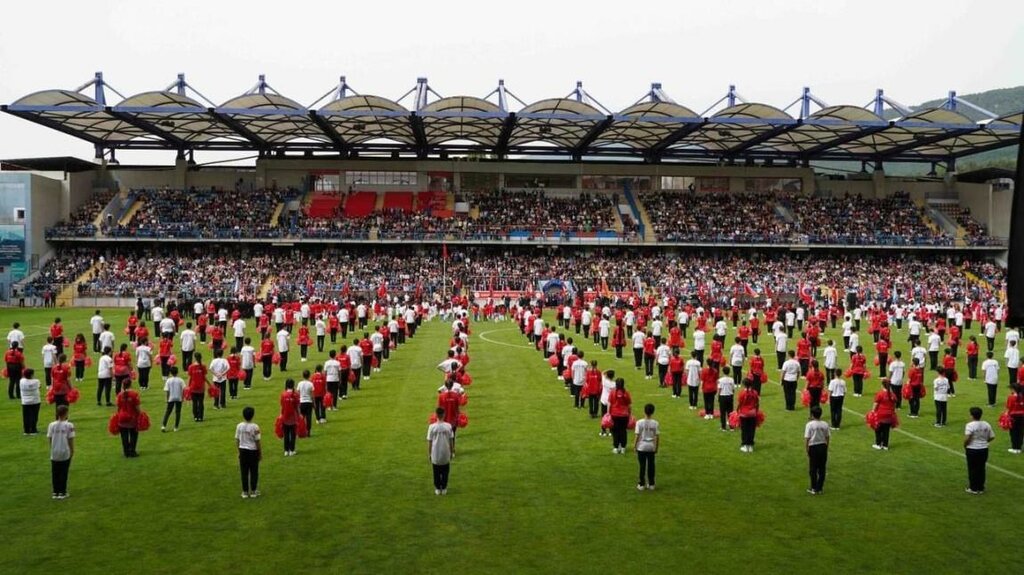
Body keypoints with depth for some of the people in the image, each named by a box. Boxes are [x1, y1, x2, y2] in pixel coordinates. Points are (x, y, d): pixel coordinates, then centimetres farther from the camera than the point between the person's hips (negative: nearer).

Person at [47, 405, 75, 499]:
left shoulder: (51, 425, -3)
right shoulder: (69, 425, -11)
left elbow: (50, 439, 1)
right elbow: (71, 439, -8)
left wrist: (52, 449, 15)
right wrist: (72, 451, 3)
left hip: (54, 453, 2)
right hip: (65, 453, -2)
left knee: (55, 473, 12)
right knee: (64, 473, 6)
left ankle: (56, 492, 16)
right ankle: (62, 492, 9)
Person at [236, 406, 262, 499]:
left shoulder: (239, 426, -6)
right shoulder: (255, 427, -15)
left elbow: (237, 440, 2)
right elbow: (258, 441, -11)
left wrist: (239, 451, 15)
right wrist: (261, 453, 1)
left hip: (243, 450, 3)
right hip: (253, 451, -3)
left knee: (244, 472, 10)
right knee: (254, 472, 10)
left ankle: (245, 492, 15)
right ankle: (253, 491, 16)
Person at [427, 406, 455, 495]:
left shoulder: (432, 427, -11)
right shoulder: (448, 426, -9)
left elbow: (429, 442, -6)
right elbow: (451, 441, -1)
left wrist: (429, 454, 7)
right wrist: (452, 452, 12)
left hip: (435, 454, -1)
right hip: (446, 454, 1)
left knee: (436, 472, 14)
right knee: (445, 472, 15)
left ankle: (437, 489, 19)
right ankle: (444, 489, 20)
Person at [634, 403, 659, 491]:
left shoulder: (640, 422, -12)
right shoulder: (655, 423, -6)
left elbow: (637, 436, -10)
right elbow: (657, 437, -3)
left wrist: (634, 446, 2)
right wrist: (656, 448, 9)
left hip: (641, 447, -2)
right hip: (651, 447, 2)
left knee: (642, 465, 6)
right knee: (651, 465, 11)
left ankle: (641, 484, 11)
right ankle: (651, 484, 18)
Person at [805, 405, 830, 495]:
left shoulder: (809, 425, -12)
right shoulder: (825, 424, -1)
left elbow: (807, 439, -12)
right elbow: (827, 438, 5)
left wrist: (807, 450, -2)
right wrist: (826, 449, 16)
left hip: (813, 447, -3)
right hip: (823, 447, 4)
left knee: (813, 469, 6)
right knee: (822, 468, 11)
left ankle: (814, 488, 12)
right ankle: (819, 488, 16)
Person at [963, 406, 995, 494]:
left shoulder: (970, 425, -17)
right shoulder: (986, 424, 1)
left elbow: (967, 438, -24)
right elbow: (992, 437, 6)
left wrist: (965, 447, -8)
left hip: (972, 450, -5)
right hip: (984, 449, 5)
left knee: (972, 469, 6)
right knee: (981, 469, 14)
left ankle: (974, 489, 12)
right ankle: (981, 488, 21)